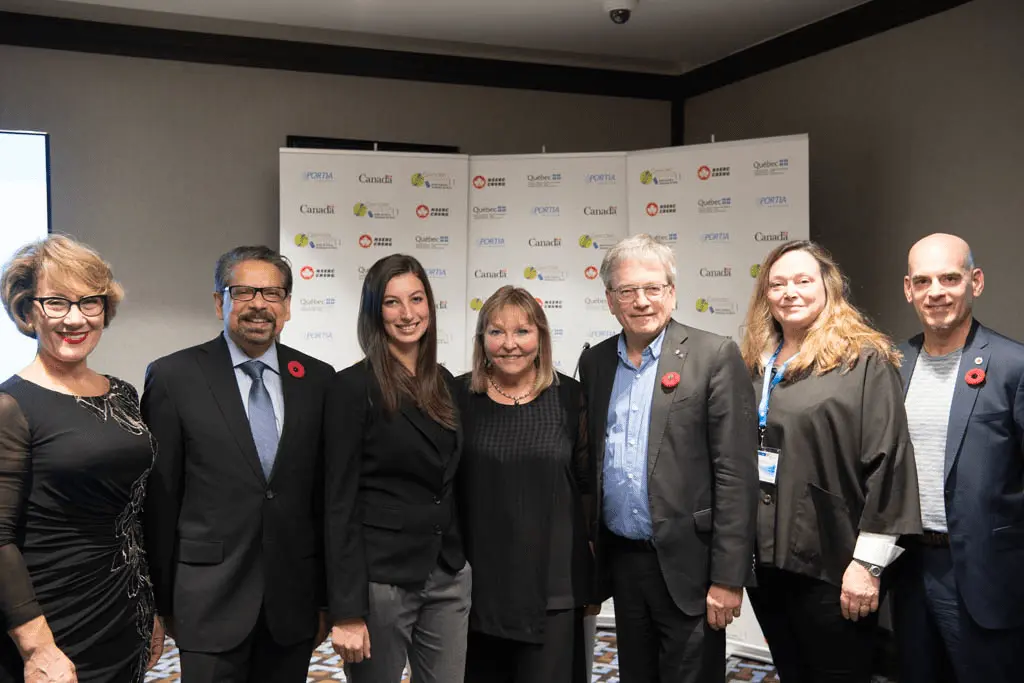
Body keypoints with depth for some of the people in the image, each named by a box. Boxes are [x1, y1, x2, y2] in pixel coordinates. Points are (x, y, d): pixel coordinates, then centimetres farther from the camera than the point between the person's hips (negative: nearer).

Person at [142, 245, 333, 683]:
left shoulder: (317, 379, 3)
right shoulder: (173, 377, -5)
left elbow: (326, 494, 6)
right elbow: (158, 498, -2)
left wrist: (325, 596, 8)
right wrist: (163, 601, 1)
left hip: (293, 601, 3)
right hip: (209, 598, -2)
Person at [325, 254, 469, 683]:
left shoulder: (443, 382, 8)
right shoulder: (354, 386, -11)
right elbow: (340, 501, -13)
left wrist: (462, 564, 13)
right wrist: (347, 610, -15)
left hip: (450, 575, 6)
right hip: (381, 578, -5)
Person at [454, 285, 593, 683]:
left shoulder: (568, 397, -1)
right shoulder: (459, 396, -2)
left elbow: (586, 484, 5)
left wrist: (592, 576, 7)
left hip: (552, 581, 0)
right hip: (479, 579, 1)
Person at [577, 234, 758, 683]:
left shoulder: (714, 356, -9)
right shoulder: (595, 362, 7)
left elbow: (735, 474, -12)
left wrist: (728, 577, -14)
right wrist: (589, 551, 9)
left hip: (686, 565, -5)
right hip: (620, 560, 5)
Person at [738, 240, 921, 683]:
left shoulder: (865, 362, -8)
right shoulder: (754, 365, 9)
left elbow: (887, 462, -13)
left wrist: (867, 563, -15)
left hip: (831, 563, -5)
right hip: (764, 558, 6)